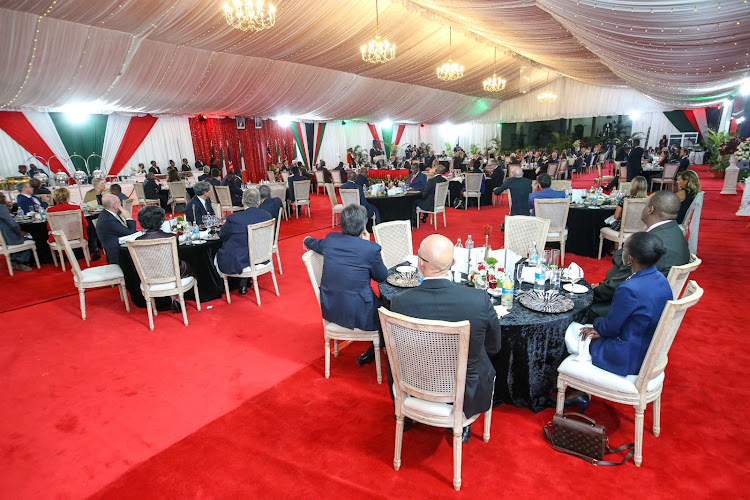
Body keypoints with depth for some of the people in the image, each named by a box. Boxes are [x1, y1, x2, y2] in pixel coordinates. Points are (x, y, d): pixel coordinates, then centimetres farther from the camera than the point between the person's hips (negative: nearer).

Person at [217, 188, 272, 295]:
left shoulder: (233, 218, -21)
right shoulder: (267, 216, -9)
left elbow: (222, 236, -4)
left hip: (237, 262, -4)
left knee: (218, 254, 24)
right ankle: (243, 285, 36)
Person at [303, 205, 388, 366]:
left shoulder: (330, 239, -2)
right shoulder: (371, 248, -17)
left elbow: (314, 244, 23)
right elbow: (382, 277, -1)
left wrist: (308, 240, 48)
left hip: (329, 311, 7)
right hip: (358, 315, -6)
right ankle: (373, 351, 30)